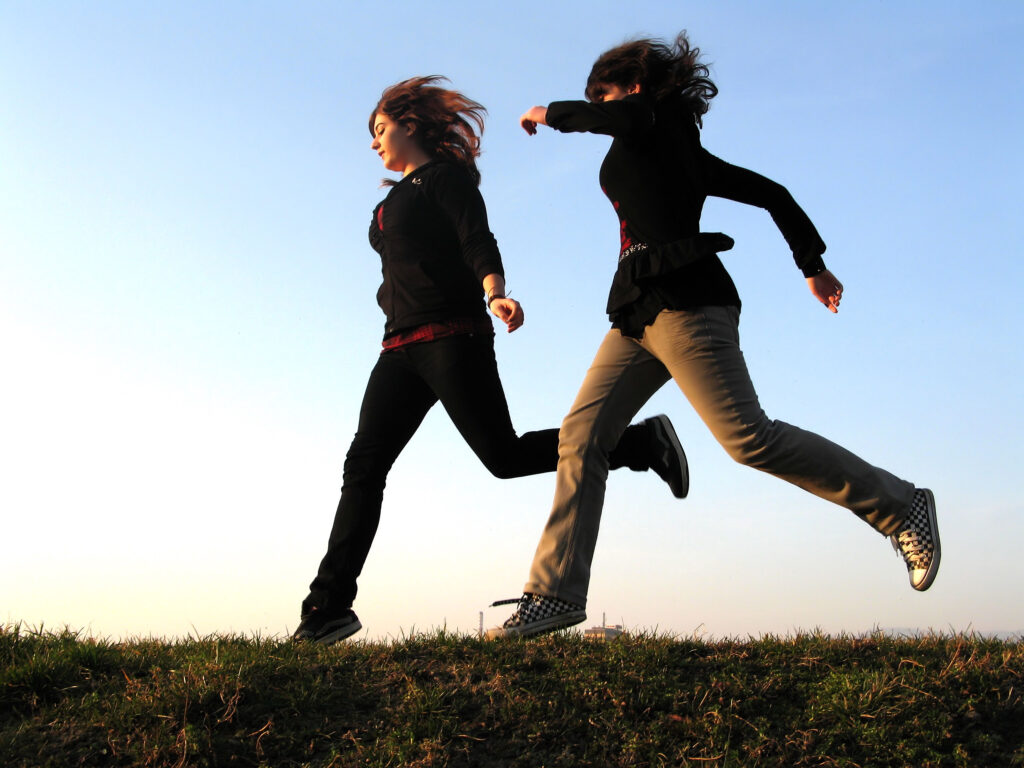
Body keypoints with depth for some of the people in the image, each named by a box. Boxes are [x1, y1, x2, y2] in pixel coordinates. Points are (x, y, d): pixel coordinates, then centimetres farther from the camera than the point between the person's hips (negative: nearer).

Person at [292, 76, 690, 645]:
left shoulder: (445, 175, 1)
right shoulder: (396, 198, 26)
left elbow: (479, 243, -14)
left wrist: (495, 293, -31)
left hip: (452, 337, -8)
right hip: (402, 347, 8)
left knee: (504, 454, -14)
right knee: (364, 465, -4)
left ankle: (642, 444, -1)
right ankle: (330, 606, -4)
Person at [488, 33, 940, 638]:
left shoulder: (656, 116, 6)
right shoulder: (686, 155, 27)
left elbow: (628, 115, -18)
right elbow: (773, 193, 27)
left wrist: (555, 113, 0)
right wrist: (813, 263, 31)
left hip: (683, 300, -10)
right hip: (641, 313, 10)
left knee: (748, 436, -16)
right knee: (581, 437, -1)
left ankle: (899, 506, -2)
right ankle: (555, 593, -4)